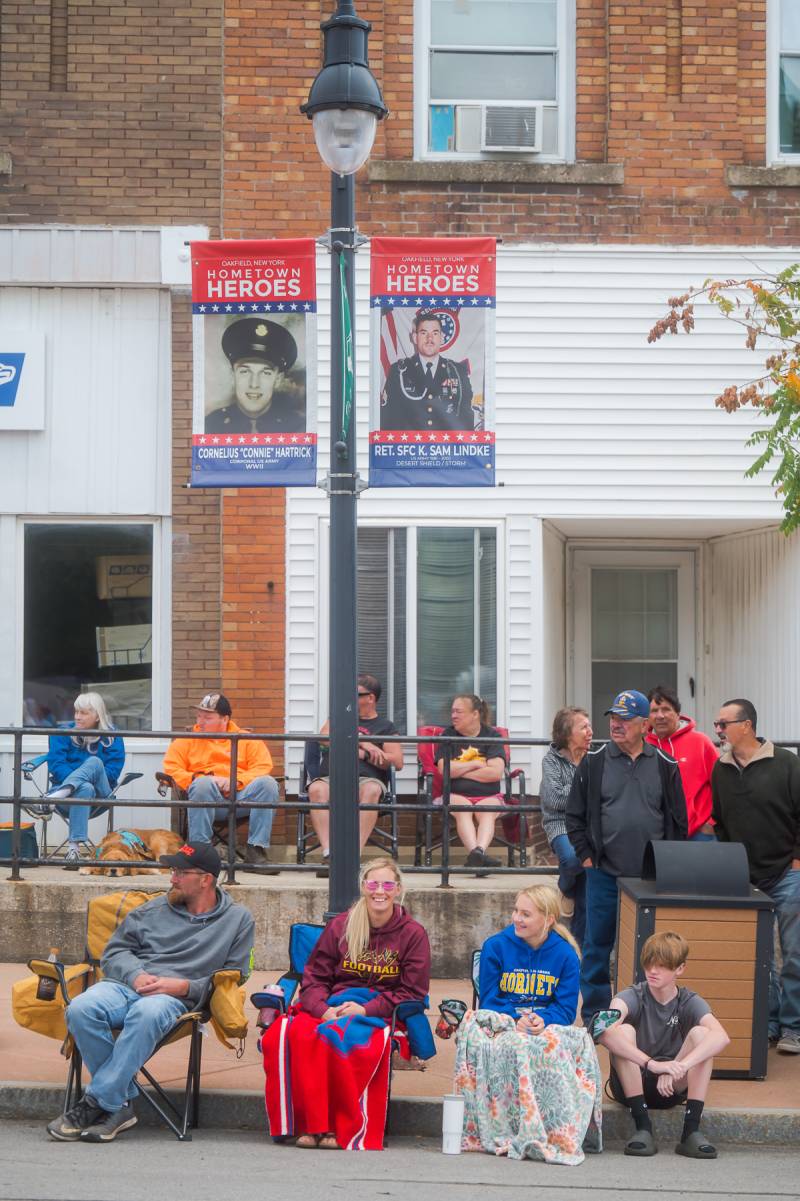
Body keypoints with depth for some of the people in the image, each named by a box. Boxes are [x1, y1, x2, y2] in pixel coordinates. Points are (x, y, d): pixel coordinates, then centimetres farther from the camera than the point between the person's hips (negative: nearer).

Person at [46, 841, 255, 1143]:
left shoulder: (238, 919, 14)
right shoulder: (155, 909, 22)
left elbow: (233, 975, 6)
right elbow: (115, 950, 19)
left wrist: (183, 986, -9)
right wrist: (136, 975, -4)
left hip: (175, 998, -3)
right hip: (125, 984, 3)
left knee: (147, 1013, -41)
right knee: (81, 1009, -31)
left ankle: (98, 1102, -31)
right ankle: (120, 1104, -21)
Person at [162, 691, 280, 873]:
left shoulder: (248, 740, 20)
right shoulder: (187, 740, 20)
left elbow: (263, 768, 6)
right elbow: (171, 769, 6)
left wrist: (237, 781, -12)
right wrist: (198, 778, -10)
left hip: (241, 794, 1)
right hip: (209, 797, -1)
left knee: (267, 783, -28)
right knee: (202, 784, -36)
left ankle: (256, 851, -28)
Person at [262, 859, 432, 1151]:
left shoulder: (413, 934, 6)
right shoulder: (340, 927, 12)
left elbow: (412, 992, 1)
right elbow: (314, 976, 10)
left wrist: (366, 1009, -12)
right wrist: (324, 1009, -12)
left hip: (381, 1012, -3)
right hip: (332, 1006, 3)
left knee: (343, 1038, -38)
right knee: (298, 1033, -32)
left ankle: (344, 1129, -26)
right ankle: (310, 1125, -26)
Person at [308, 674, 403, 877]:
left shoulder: (386, 727, 20)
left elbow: (397, 762, 5)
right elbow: (326, 738, 6)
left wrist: (362, 754, 1)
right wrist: (362, 744, -2)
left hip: (367, 779, -2)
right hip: (331, 778, 2)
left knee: (371, 790, -39)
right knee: (316, 789, -35)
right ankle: (328, 854, -43)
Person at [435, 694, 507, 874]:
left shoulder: (492, 735, 8)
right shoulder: (448, 735, 14)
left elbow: (496, 772, -7)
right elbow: (443, 769, -2)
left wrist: (460, 771, -2)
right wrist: (475, 765, -1)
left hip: (489, 795, 0)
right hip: (456, 795, 0)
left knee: (487, 812, -33)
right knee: (463, 810, -33)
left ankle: (478, 852, -60)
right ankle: (476, 852, -58)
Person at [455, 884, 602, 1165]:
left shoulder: (566, 955, 3)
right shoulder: (495, 947, 2)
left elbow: (566, 1009, 1)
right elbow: (488, 1001, 0)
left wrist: (542, 1020, -22)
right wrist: (515, 1020, -20)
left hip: (548, 1027, 0)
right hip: (502, 1023, 0)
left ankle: (560, 1135, -33)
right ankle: (508, 1133, -37)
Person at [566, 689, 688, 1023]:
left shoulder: (665, 766, 5)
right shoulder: (593, 762, 3)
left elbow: (678, 820, 10)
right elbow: (575, 816, 7)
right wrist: (586, 856, 0)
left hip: (652, 878, 1)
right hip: (604, 873, 0)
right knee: (598, 945, 4)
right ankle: (594, 1015, 14)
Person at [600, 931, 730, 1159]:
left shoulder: (689, 1003, -5)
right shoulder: (632, 997, -10)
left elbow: (721, 1037, -27)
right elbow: (606, 1033, -34)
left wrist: (680, 1067, -42)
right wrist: (652, 1064, -45)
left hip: (671, 1088, 1)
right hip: (631, 1086, -1)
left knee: (700, 1033, -20)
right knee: (624, 1031, -26)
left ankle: (692, 1129, -26)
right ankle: (642, 1127, -27)